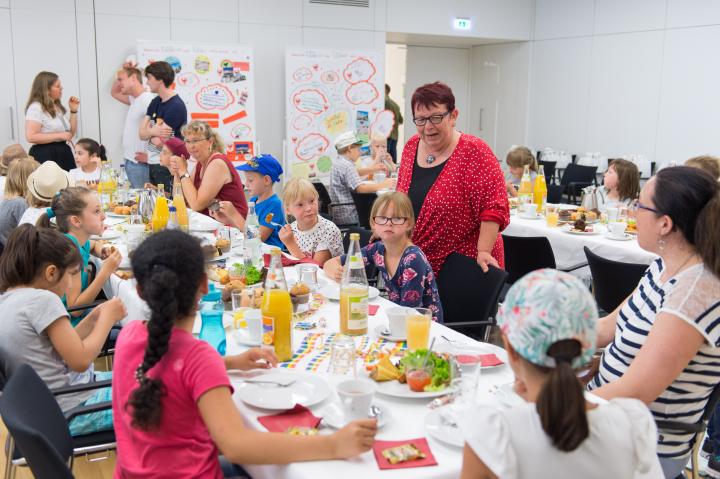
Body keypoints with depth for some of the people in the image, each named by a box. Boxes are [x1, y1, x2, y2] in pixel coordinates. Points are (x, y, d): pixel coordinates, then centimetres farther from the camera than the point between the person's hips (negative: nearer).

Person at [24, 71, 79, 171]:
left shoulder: (58, 107, 17)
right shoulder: (36, 107, -9)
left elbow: (71, 133, 19)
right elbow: (31, 137, -19)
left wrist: (73, 111, 11)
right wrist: (59, 136, -18)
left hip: (63, 154, 7)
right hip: (45, 156, -7)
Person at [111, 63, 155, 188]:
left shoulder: (148, 100, -17)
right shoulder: (134, 99, 14)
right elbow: (114, 93, 32)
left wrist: (150, 156, -16)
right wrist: (123, 71, 17)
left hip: (140, 164, -9)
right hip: (130, 162, 9)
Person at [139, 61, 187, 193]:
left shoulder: (176, 106, -16)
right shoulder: (155, 102, 9)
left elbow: (159, 141, -19)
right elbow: (142, 134, 5)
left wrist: (149, 133, 0)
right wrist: (153, 132, -15)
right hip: (152, 165, 8)